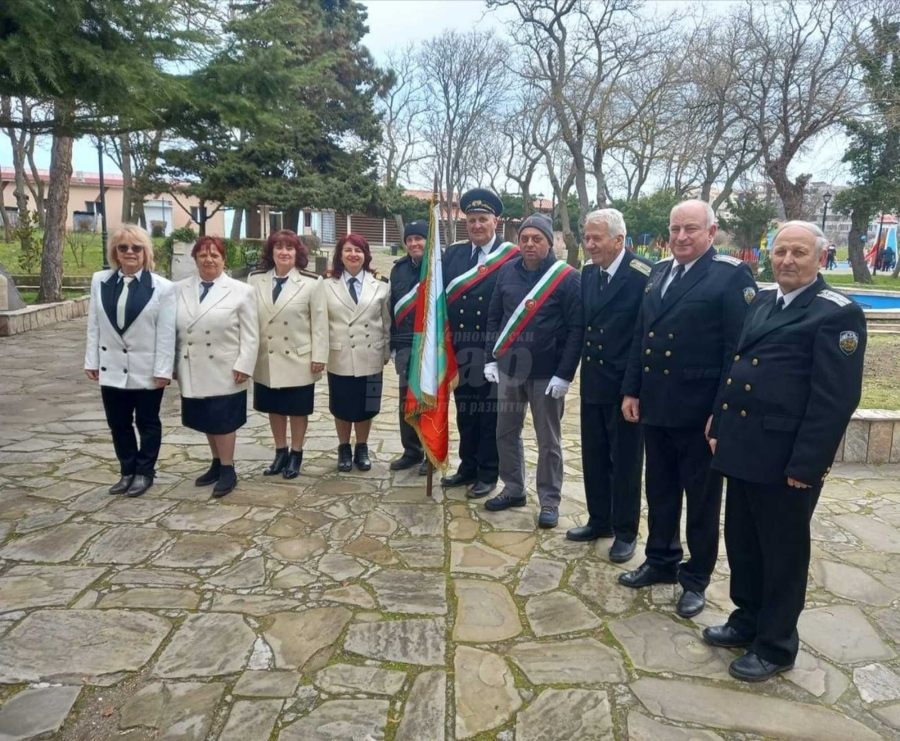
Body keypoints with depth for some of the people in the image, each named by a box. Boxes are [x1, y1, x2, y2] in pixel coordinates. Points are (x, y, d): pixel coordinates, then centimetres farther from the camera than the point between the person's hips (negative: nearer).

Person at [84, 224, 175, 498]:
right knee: (118, 424, 13)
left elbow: (166, 333, -10)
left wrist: (163, 370, -13)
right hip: (112, 368, 4)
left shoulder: (162, 287, -10)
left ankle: (144, 472, 25)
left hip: (147, 370, -4)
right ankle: (127, 471, 28)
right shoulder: (100, 281, 3)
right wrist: (91, 361, 3)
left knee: (147, 423, 11)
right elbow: (94, 326, 6)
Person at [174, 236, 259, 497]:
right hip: (193, 372, 4)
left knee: (222, 421, 4)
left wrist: (243, 366, -13)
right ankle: (217, 463, 30)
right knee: (208, 421, 15)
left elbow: (250, 336, -6)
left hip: (224, 372, -4)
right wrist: (170, 365, 3)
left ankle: (228, 470, 17)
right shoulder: (179, 290, 6)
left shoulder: (241, 291, -4)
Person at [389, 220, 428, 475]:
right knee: (407, 400, 10)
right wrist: (392, 342, 12)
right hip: (405, 345, 5)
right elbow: (393, 306, 14)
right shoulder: (399, 269, 11)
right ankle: (411, 451, 24)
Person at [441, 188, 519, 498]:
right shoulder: (453, 253, 8)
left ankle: (488, 473, 21)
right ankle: (467, 467, 30)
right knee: (464, 410, 15)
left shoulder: (513, 257, -7)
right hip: (459, 347, 5)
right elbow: (440, 293, 3)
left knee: (490, 412, 8)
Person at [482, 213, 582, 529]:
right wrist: (490, 358, 3)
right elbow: (494, 317, 9)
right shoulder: (507, 271, 4)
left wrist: (564, 374, -15)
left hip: (547, 373, -4)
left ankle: (549, 501, 21)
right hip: (509, 368, 5)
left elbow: (577, 329, -11)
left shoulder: (568, 277, -10)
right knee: (506, 432, 13)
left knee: (548, 440, 7)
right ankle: (513, 490, 31)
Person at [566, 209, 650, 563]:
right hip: (593, 381, 7)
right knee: (594, 456, 16)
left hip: (626, 385, -6)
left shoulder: (643, 276, -16)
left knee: (625, 461, 7)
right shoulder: (588, 274, 7)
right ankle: (599, 521, 32)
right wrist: (581, 365, 5)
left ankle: (625, 532, 23)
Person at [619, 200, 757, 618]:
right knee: (659, 491, 18)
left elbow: (740, 349, -14)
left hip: (699, 411, -6)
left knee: (701, 499, 10)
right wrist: (631, 391, 9)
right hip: (655, 406, 6)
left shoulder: (732, 275, -10)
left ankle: (695, 578, 26)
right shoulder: (659, 272, 11)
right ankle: (661, 561, 36)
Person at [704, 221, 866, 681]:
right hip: (744, 448, 7)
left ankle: (776, 645, 27)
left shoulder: (837, 314, -12)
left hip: (785, 458, -7)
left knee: (782, 553, 9)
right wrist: (718, 424, 13)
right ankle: (748, 620, 38)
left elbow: (836, 398, -16)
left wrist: (806, 464, -18)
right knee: (741, 543, 19)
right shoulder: (761, 301, 12)